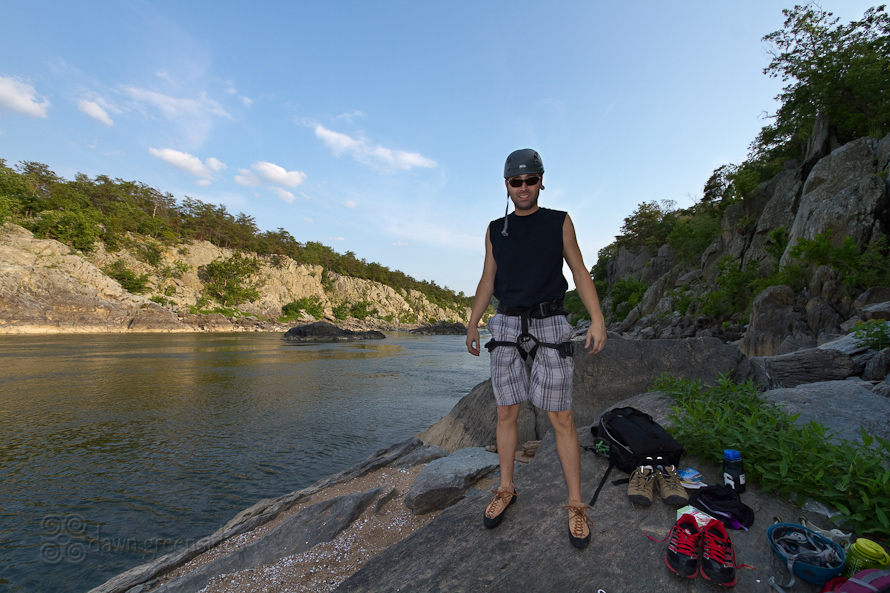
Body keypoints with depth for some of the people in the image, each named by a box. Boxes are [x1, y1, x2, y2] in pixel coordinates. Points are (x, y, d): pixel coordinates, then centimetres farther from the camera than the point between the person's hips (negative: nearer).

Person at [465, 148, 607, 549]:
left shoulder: (559, 222, 5)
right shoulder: (495, 230, 10)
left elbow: (579, 272, 3)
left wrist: (597, 318, -8)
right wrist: (472, 325, 12)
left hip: (549, 324, -2)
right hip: (506, 325, 2)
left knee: (561, 417, -1)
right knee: (506, 413, 7)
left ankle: (575, 505, 14)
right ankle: (506, 489, 25)